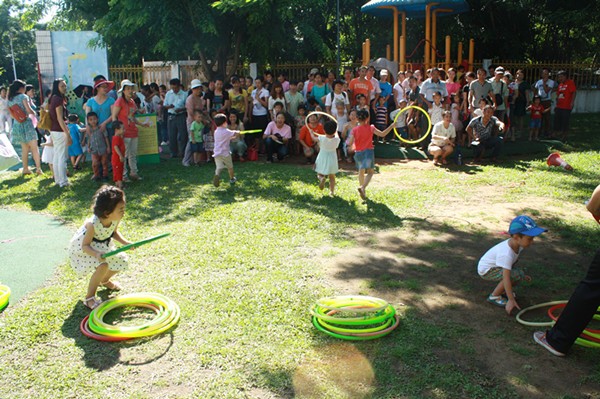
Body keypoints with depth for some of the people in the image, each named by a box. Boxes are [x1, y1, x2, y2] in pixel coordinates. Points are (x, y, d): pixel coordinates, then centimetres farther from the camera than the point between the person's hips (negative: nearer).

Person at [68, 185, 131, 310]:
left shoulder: (116, 219, -20)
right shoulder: (92, 224, -38)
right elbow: (85, 245, -31)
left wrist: (125, 242, -12)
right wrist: (97, 254, -50)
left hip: (101, 246, 7)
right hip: (82, 249, -7)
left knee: (121, 261, 0)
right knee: (103, 265, -30)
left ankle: (104, 280, 34)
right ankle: (89, 298, -11)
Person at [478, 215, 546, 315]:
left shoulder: (517, 245, -10)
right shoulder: (506, 254, -36)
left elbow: (513, 261, 12)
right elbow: (506, 278, -36)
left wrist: (522, 275, 17)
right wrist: (511, 300, -35)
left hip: (495, 266, 9)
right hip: (485, 270, -9)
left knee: (519, 273, -4)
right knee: (516, 275, -24)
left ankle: (501, 290, 17)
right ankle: (494, 296, -10)